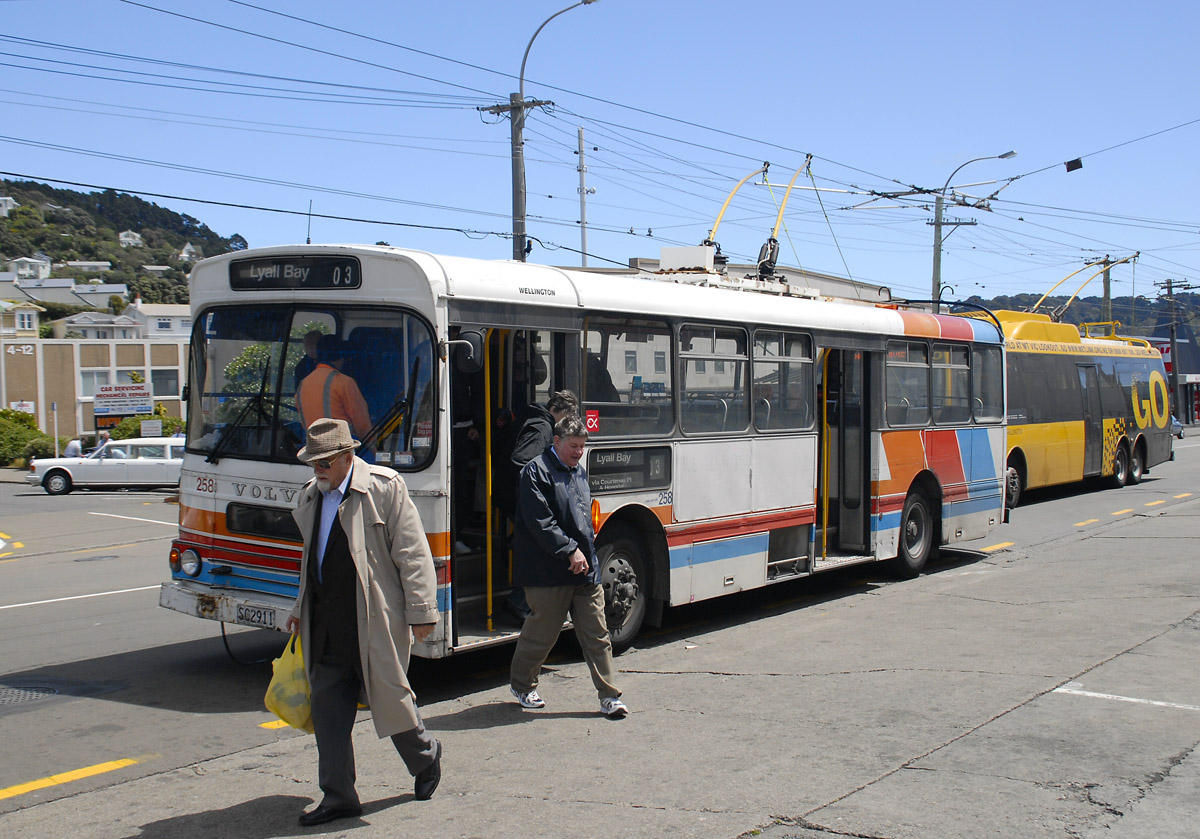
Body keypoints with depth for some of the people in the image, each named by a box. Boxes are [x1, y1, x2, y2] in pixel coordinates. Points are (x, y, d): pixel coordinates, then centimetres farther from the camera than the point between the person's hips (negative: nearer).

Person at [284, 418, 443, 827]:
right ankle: (338, 796, 16)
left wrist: (421, 612, -12)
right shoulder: (311, 495, 12)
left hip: (373, 620, -6)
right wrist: (302, 608, 21)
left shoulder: (384, 488, -9)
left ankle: (425, 756, 33)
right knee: (327, 708, 5)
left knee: (389, 698, 4)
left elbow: (413, 554, -10)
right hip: (325, 624, 6)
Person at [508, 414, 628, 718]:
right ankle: (521, 685, 28)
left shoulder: (579, 472, 17)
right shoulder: (536, 471, -9)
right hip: (550, 573, -7)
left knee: (597, 635, 6)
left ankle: (609, 696, 11)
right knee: (542, 632, 6)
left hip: (585, 569, 7)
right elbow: (540, 522, -16)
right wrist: (570, 550, -19)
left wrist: (588, 553, 13)